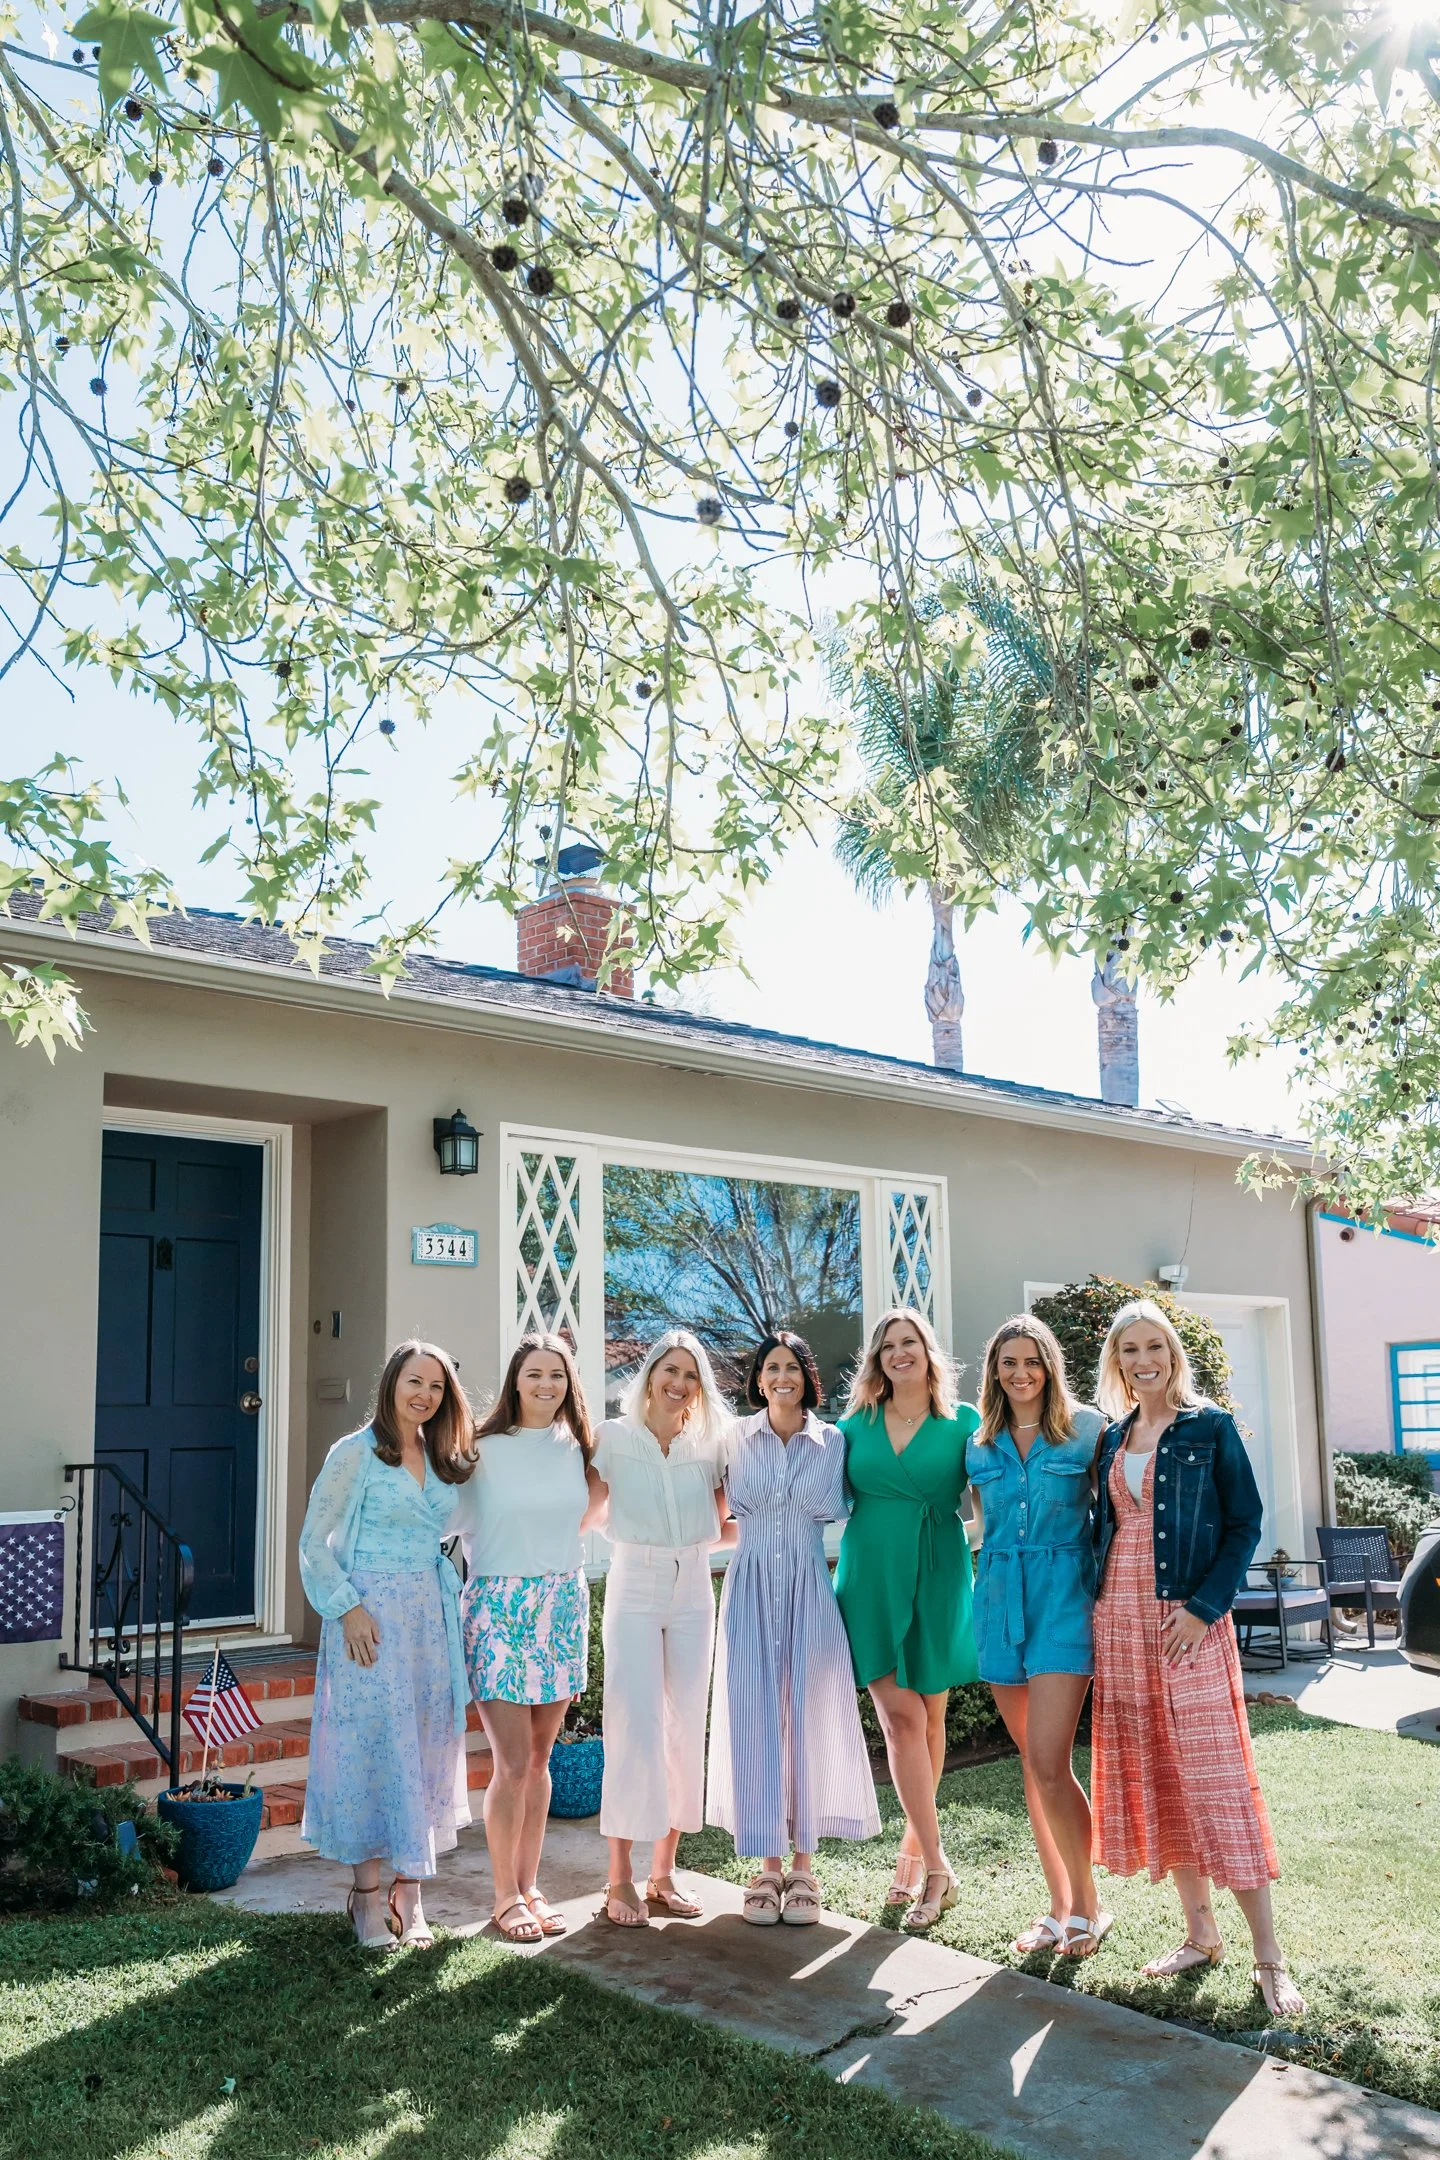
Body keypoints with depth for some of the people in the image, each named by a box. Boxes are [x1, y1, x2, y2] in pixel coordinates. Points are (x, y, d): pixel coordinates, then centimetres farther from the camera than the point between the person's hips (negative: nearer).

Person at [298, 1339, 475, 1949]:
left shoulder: (445, 1461, 12)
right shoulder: (356, 1453, -5)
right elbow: (314, 1540, -7)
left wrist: (450, 1603, 6)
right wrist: (348, 1607, -14)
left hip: (431, 1616, 6)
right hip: (371, 1613, -5)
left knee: (425, 1748, 6)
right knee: (373, 1744, -3)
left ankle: (408, 1890, 15)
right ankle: (367, 1893, 8)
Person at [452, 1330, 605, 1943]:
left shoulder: (578, 1448, 7)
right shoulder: (485, 1450, -8)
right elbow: (446, 1519, -8)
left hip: (562, 1607, 5)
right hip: (499, 1609, -4)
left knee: (539, 1757, 11)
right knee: (512, 1764, -4)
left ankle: (530, 1886, 22)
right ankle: (504, 1895, 12)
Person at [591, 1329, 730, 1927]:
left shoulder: (709, 1444, 5)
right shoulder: (613, 1438, -3)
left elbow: (722, 1527, 12)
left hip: (693, 1594, 3)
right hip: (633, 1592, -3)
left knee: (685, 1731, 4)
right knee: (634, 1731, -8)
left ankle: (664, 1872, 15)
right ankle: (620, 1878, 2)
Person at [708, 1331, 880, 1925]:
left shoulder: (831, 1441, 4)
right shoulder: (739, 1438, 6)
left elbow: (829, 1507, -4)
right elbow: (737, 1511, 1)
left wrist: (767, 1513, 0)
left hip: (808, 1587, -1)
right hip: (751, 1586, 1)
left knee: (808, 1716, 0)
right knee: (754, 1717, -1)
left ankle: (803, 1865, 9)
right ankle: (768, 1865, 8)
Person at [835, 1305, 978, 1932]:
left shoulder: (963, 1421, 2)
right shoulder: (857, 1423, 8)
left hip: (937, 1576, -1)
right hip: (871, 1577, 1)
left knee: (928, 1717, 8)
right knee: (900, 1715, -5)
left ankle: (913, 1845, 25)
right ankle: (935, 1864, 1)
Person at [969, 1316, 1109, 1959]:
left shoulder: (1086, 1428, -2)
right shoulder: (981, 1445, 9)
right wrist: (998, 1576, 12)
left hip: (1064, 1596, -4)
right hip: (1001, 1597, 4)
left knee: (1049, 1765, -11)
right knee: (1033, 1762, 10)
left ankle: (1087, 1904, 8)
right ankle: (1060, 1906, 22)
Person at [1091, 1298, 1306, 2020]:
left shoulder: (1210, 1427, -2)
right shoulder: (1112, 1438, 12)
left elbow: (1244, 1522, -4)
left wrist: (1203, 1605, -13)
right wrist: (1099, 1602, 6)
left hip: (1188, 1621, -5)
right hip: (1120, 1622, 5)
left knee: (1214, 1777, -7)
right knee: (1152, 1775, 7)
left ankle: (1268, 1955, 0)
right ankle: (1200, 1933, 19)